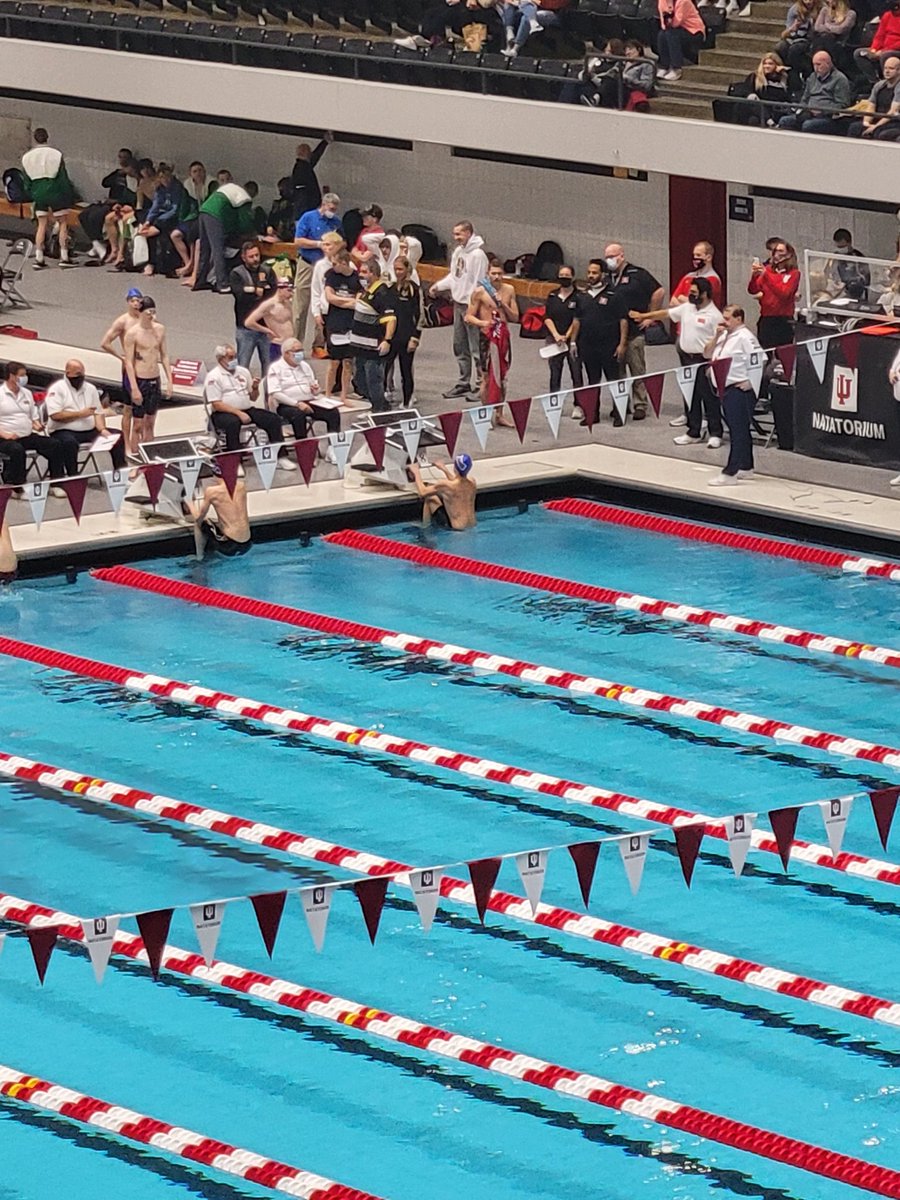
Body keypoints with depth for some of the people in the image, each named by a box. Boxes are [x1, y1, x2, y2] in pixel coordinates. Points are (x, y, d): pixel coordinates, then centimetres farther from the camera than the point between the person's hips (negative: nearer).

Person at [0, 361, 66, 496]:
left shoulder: (26, 394, 19)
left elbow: (33, 417, 24)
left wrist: (36, 425, 1)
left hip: (27, 436, 7)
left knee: (55, 445, -12)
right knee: (17, 450, -39)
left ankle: (56, 484, -9)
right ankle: (16, 488, -31)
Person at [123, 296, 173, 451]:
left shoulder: (160, 329, 5)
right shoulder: (132, 333, -12)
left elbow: (164, 356, 11)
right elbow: (129, 362, -12)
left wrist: (169, 381, 6)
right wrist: (134, 389, -16)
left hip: (155, 381, 5)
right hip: (140, 380, -5)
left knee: (150, 423, 12)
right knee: (138, 425, -1)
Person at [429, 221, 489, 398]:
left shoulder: (477, 254, -17)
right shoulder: (458, 251, 10)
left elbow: (478, 284, -19)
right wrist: (438, 286, 8)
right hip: (458, 303, 9)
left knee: (476, 348, -4)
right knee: (460, 346, 15)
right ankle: (463, 382, 25)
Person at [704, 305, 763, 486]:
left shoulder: (744, 337, -12)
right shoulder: (724, 336, 16)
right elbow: (707, 354, 17)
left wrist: (749, 382, -19)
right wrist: (716, 336, 3)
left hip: (740, 389, -10)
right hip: (726, 388, 10)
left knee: (738, 431, -8)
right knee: (739, 430, 16)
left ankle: (730, 473, -11)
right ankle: (745, 467, 25)